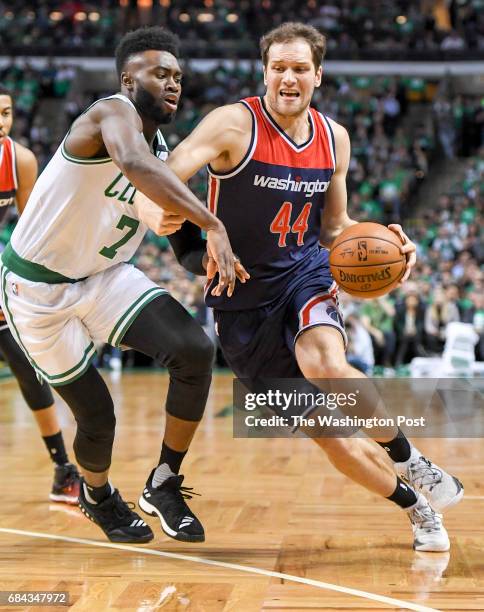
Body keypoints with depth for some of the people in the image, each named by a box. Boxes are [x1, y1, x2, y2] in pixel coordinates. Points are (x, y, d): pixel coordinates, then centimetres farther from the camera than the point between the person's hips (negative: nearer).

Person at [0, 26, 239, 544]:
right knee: (97, 416, -1)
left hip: (105, 276, 6)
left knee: (194, 350, -17)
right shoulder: (112, 112, -22)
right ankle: (98, 496, 35)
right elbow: (133, 164, -46)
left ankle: (164, 485, 0)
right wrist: (213, 226, -52)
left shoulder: (166, 154, 3)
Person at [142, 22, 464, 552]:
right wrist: (196, 244, -42)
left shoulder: (334, 138, 3)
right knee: (325, 431, -1)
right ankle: (415, 505, 19)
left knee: (327, 367, -33)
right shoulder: (235, 124, -13)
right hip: (243, 297, -2)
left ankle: (409, 461, -10)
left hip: (304, 273, 2)